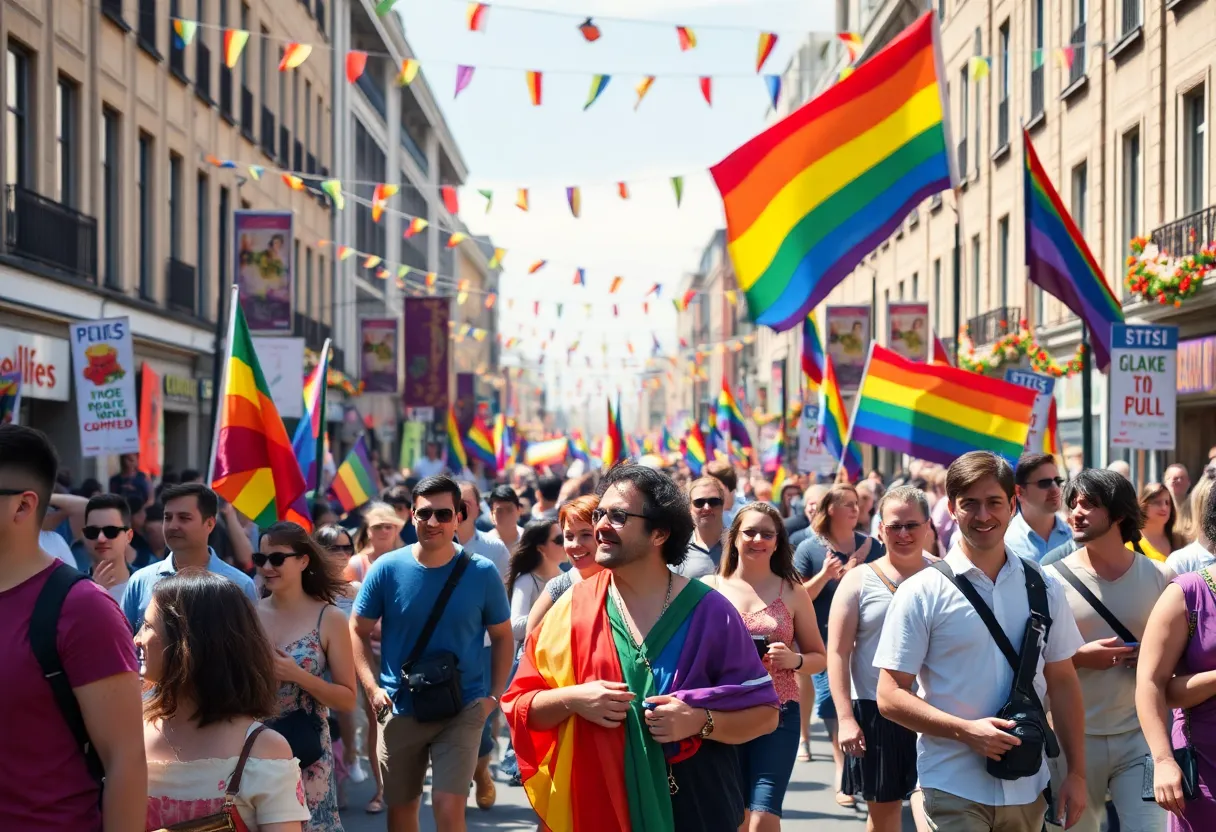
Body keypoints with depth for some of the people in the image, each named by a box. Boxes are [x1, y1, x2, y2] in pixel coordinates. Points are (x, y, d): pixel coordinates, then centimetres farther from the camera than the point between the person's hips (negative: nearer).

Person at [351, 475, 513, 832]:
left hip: (463, 709, -2)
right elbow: (358, 631, 2)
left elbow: (502, 636, 5)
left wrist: (495, 695, -3)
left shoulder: (482, 573, -7)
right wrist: (372, 687, -10)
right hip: (400, 710, 2)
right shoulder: (387, 569, -7)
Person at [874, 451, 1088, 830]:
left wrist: (1076, 773, 7)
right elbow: (890, 697, -7)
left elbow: (1062, 682, 11)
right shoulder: (922, 592, -5)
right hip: (953, 789, -3)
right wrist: (966, 731, -17)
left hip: (1027, 786, 3)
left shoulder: (1043, 587, 6)